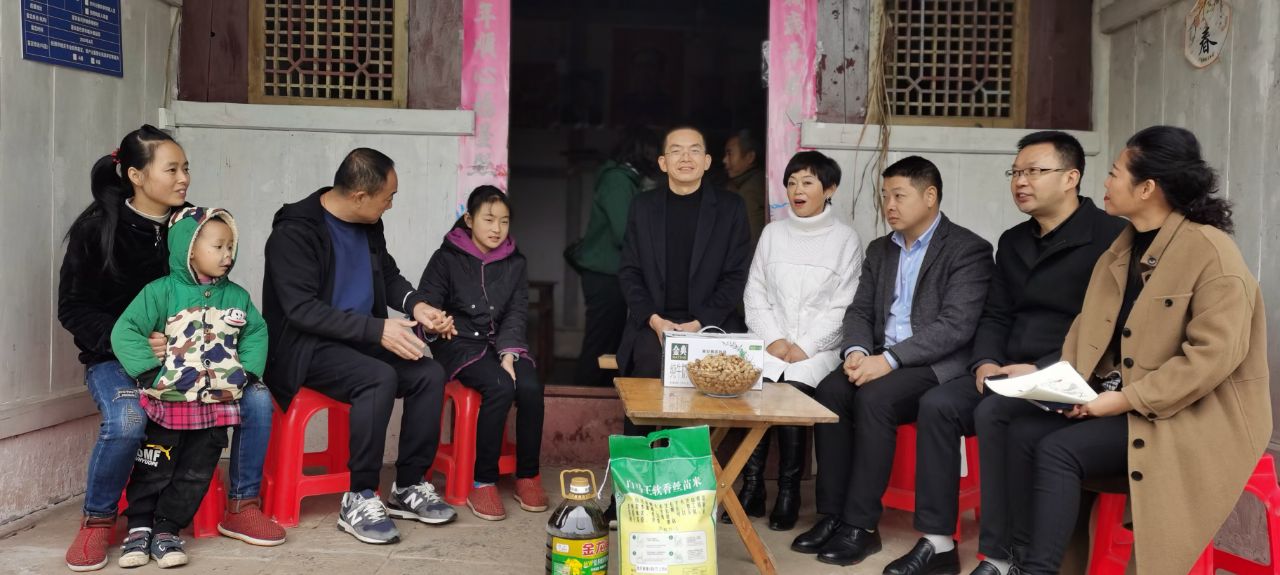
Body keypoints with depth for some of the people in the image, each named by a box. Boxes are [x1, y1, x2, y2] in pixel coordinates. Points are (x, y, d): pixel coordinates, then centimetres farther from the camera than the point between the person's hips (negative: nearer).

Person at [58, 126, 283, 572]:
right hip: (115, 357, -3)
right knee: (126, 420, -35)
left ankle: (241, 507, 0)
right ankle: (97, 521, -8)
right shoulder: (97, 228, -7)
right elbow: (73, 309, -6)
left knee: (256, 398, -18)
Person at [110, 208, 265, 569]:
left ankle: (166, 529, 19)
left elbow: (256, 333, 12)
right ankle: (139, 528, 21)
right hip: (166, 405, -4)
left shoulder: (236, 296, 6)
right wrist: (150, 370, -17)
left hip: (216, 407, 4)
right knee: (153, 470, 6)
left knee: (196, 473, 7)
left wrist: (248, 371, -2)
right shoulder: (162, 291, -8)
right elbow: (124, 332, -11)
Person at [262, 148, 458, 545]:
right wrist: (377, 329, -29)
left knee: (430, 374, -15)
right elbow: (302, 310, -24)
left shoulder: (369, 226, 5)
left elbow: (389, 277, 20)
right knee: (379, 378, -33)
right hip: (306, 347, -7)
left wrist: (416, 304, -2)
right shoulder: (294, 232, -16)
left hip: (362, 342, 7)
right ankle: (358, 500, -22)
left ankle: (409, 487, -4)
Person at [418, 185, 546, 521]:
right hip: (460, 343, -3)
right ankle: (483, 481, -19)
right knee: (500, 387, -32)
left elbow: (517, 313, 5)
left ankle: (528, 476, -9)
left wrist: (508, 354, -12)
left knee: (530, 387, -27)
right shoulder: (447, 258, 2)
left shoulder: (515, 263, 12)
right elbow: (425, 306, -4)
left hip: (503, 343, 3)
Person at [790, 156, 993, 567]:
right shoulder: (879, 250, 17)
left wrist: (890, 359, -24)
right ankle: (831, 515, -16)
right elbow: (859, 311, 13)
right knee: (829, 391, -22)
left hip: (937, 364, -6)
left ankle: (860, 525, -22)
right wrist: (857, 351, -11)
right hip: (882, 359, 6)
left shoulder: (968, 249, -6)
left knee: (874, 398, -31)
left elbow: (956, 326, -17)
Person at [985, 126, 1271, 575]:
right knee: (1021, 433, -14)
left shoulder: (1211, 251, -14)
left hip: (1191, 414, -8)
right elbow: (1090, 327, 12)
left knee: (1058, 450, -24)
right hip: (1117, 398, 8)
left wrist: (1126, 400, -22)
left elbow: (1213, 355, -21)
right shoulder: (1122, 246, 13)